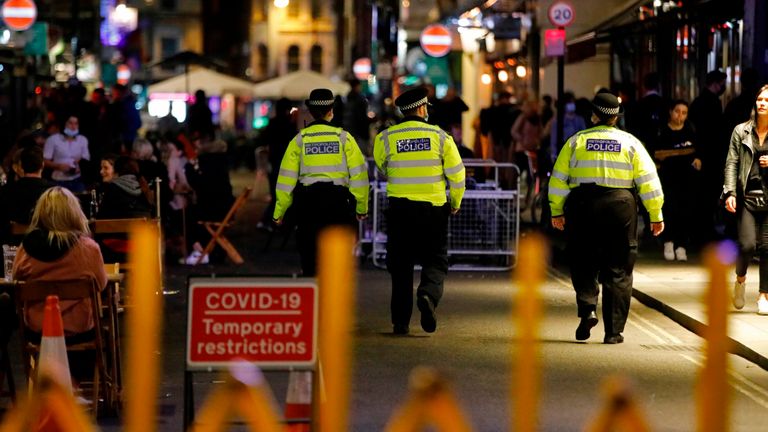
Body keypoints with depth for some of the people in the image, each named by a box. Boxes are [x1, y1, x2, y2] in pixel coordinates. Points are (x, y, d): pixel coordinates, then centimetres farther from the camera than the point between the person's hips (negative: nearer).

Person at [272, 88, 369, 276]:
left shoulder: (299, 139, 1)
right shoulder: (343, 137, -1)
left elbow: (287, 178, 1)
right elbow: (358, 174, -1)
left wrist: (279, 211, 8)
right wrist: (362, 207, 8)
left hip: (308, 203, 1)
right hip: (338, 201, -1)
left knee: (310, 258, 8)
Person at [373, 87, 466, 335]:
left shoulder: (386, 138, -2)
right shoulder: (439, 136, -3)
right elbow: (456, 173, 0)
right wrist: (456, 203, 15)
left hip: (399, 208, 1)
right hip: (433, 209, -1)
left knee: (400, 265, 10)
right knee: (435, 261, 10)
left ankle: (400, 321, 8)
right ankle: (428, 294, -21)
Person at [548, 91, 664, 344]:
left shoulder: (576, 141, 6)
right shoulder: (630, 143, 7)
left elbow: (558, 179, 6)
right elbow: (648, 180, 3)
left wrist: (557, 211, 15)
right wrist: (656, 215, 6)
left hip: (582, 206, 0)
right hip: (620, 207, 0)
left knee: (583, 264, 14)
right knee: (618, 271, 6)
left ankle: (587, 308, -10)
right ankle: (613, 331, 5)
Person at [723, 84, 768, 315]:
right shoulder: (741, 131, 5)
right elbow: (732, 163, 2)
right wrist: (730, 193, -8)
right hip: (747, 197, -1)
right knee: (747, 245, -11)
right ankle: (740, 279, 20)